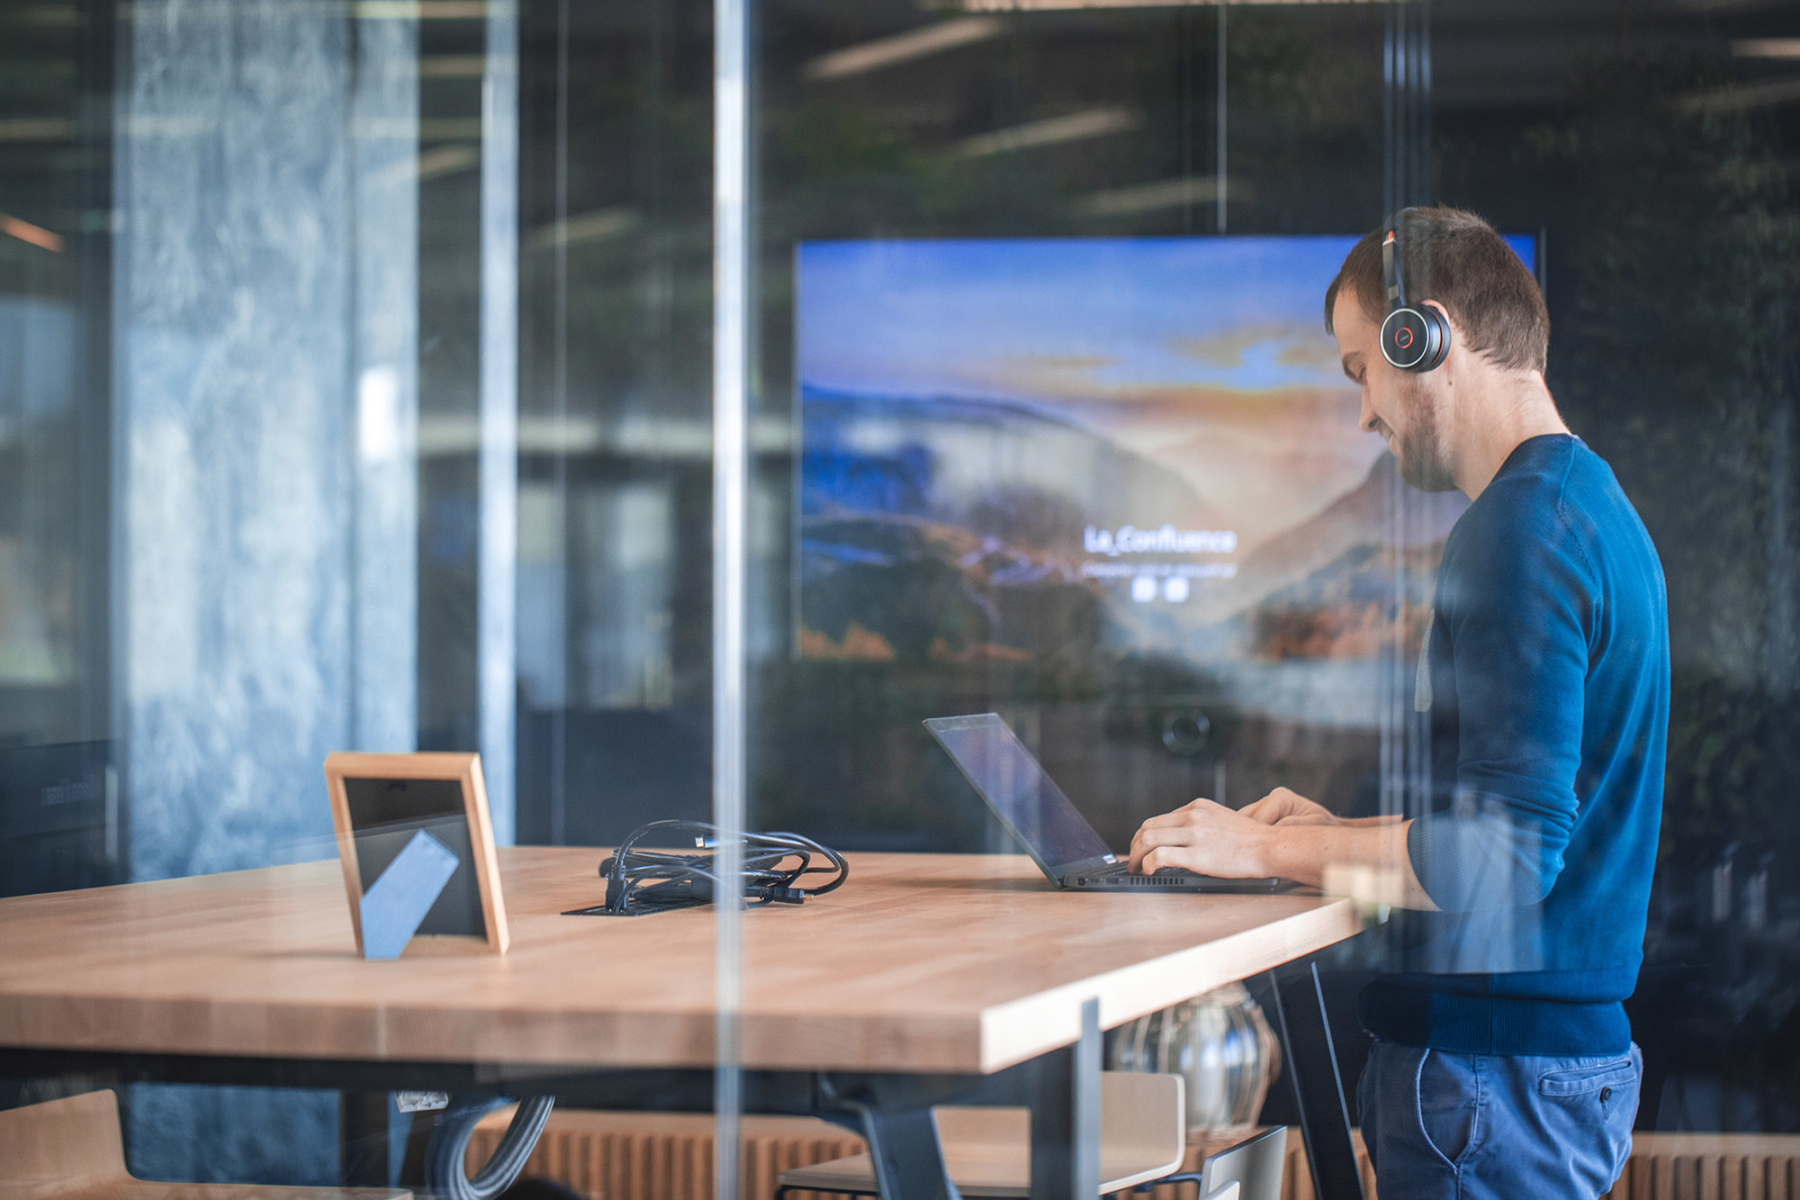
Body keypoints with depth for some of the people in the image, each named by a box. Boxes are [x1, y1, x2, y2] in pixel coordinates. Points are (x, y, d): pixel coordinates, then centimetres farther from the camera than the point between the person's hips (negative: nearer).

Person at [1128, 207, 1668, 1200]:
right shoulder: (1595, 505, 17)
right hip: (1572, 1044, 10)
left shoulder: (1521, 527, -17)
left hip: (1495, 1071, -10)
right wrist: (1343, 836, 17)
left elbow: (1509, 850, -23)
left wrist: (1270, 850, -12)